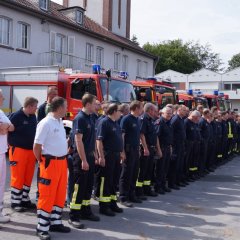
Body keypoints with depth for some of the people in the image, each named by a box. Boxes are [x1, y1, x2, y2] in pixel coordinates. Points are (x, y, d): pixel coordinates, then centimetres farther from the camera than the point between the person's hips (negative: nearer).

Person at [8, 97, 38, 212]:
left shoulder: (33, 117, 7)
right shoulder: (16, 116, -13)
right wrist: (13, 145, -8)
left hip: (31, 150, 7)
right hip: (18, 150, -6)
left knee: (28, 177, 12)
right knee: (17, 177, 1)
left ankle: (25, 200, 25)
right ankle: (15, 202, 12)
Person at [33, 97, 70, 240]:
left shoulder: (60, 122, 11)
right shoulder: (45, 123, -15)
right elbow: (37, 146, -13)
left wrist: (65, 153, 14)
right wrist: (42, 162, -2)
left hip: (62, 162, 8)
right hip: (50, 163, -8)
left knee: (60, 194, 14)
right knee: (47, 196, -1)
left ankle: (55, 223, 27)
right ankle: (42, 228, 9)